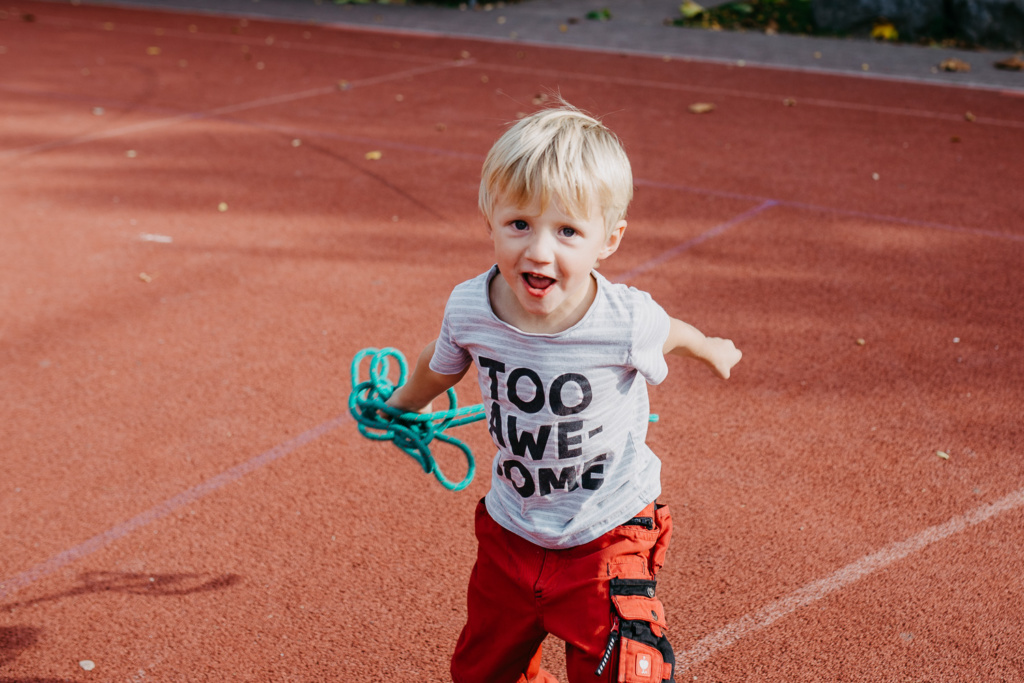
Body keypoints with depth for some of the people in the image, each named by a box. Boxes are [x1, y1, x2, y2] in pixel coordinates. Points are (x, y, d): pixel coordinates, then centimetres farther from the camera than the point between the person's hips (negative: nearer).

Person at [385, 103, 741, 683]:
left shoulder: (627, 321, -27)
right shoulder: (470, 309, -19)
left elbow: (672, 334, 0)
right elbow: (439, 367, 6)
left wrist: (710, 349, 22)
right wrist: (406, 405, 26)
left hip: (607, 533, -3)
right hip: (511, 529, 3)